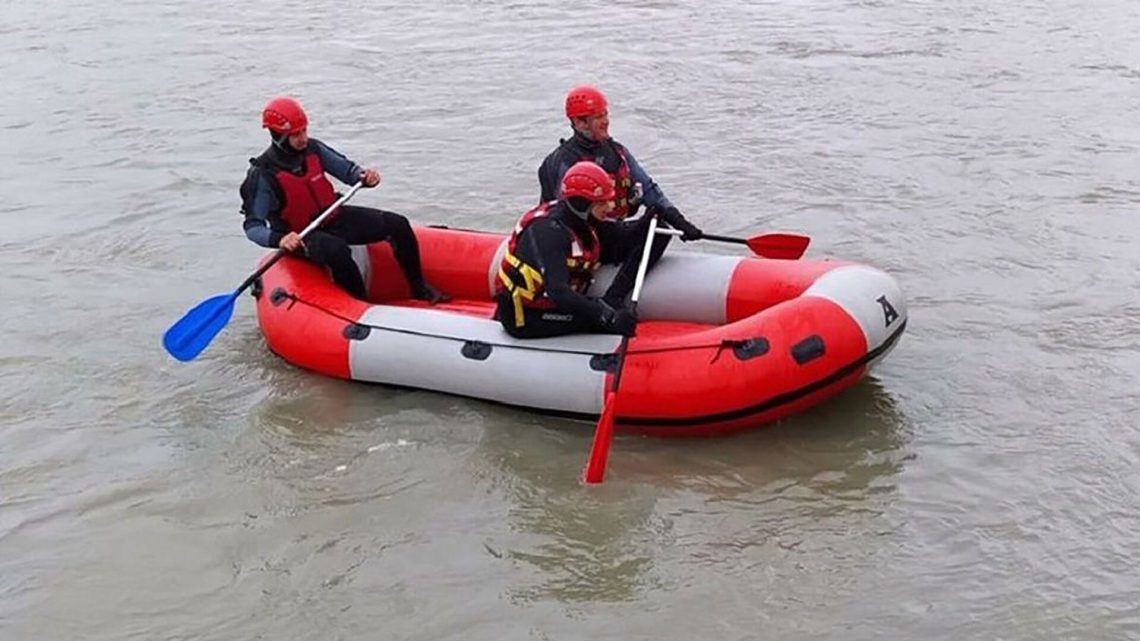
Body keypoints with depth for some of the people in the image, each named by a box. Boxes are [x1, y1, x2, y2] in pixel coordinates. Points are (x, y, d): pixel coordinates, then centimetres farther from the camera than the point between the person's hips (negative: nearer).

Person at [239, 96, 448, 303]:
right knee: (337, 251, -40)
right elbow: (252, 226, -20)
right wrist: (279, 239, -40)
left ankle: (419, 289, 6)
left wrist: (364, 176, -18)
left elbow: (346, 169, 6)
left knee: (398, 224, -7)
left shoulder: (313, 149, -5)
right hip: (302, 235, -6)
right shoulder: (263, 173, -19)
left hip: (334, 218, 6)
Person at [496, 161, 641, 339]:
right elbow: (558, 291, -37)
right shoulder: (549, 231, -27)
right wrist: (608, 317, -44)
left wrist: (643, 228, -8)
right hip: (524, 318, -10)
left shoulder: (580, 223, 1)